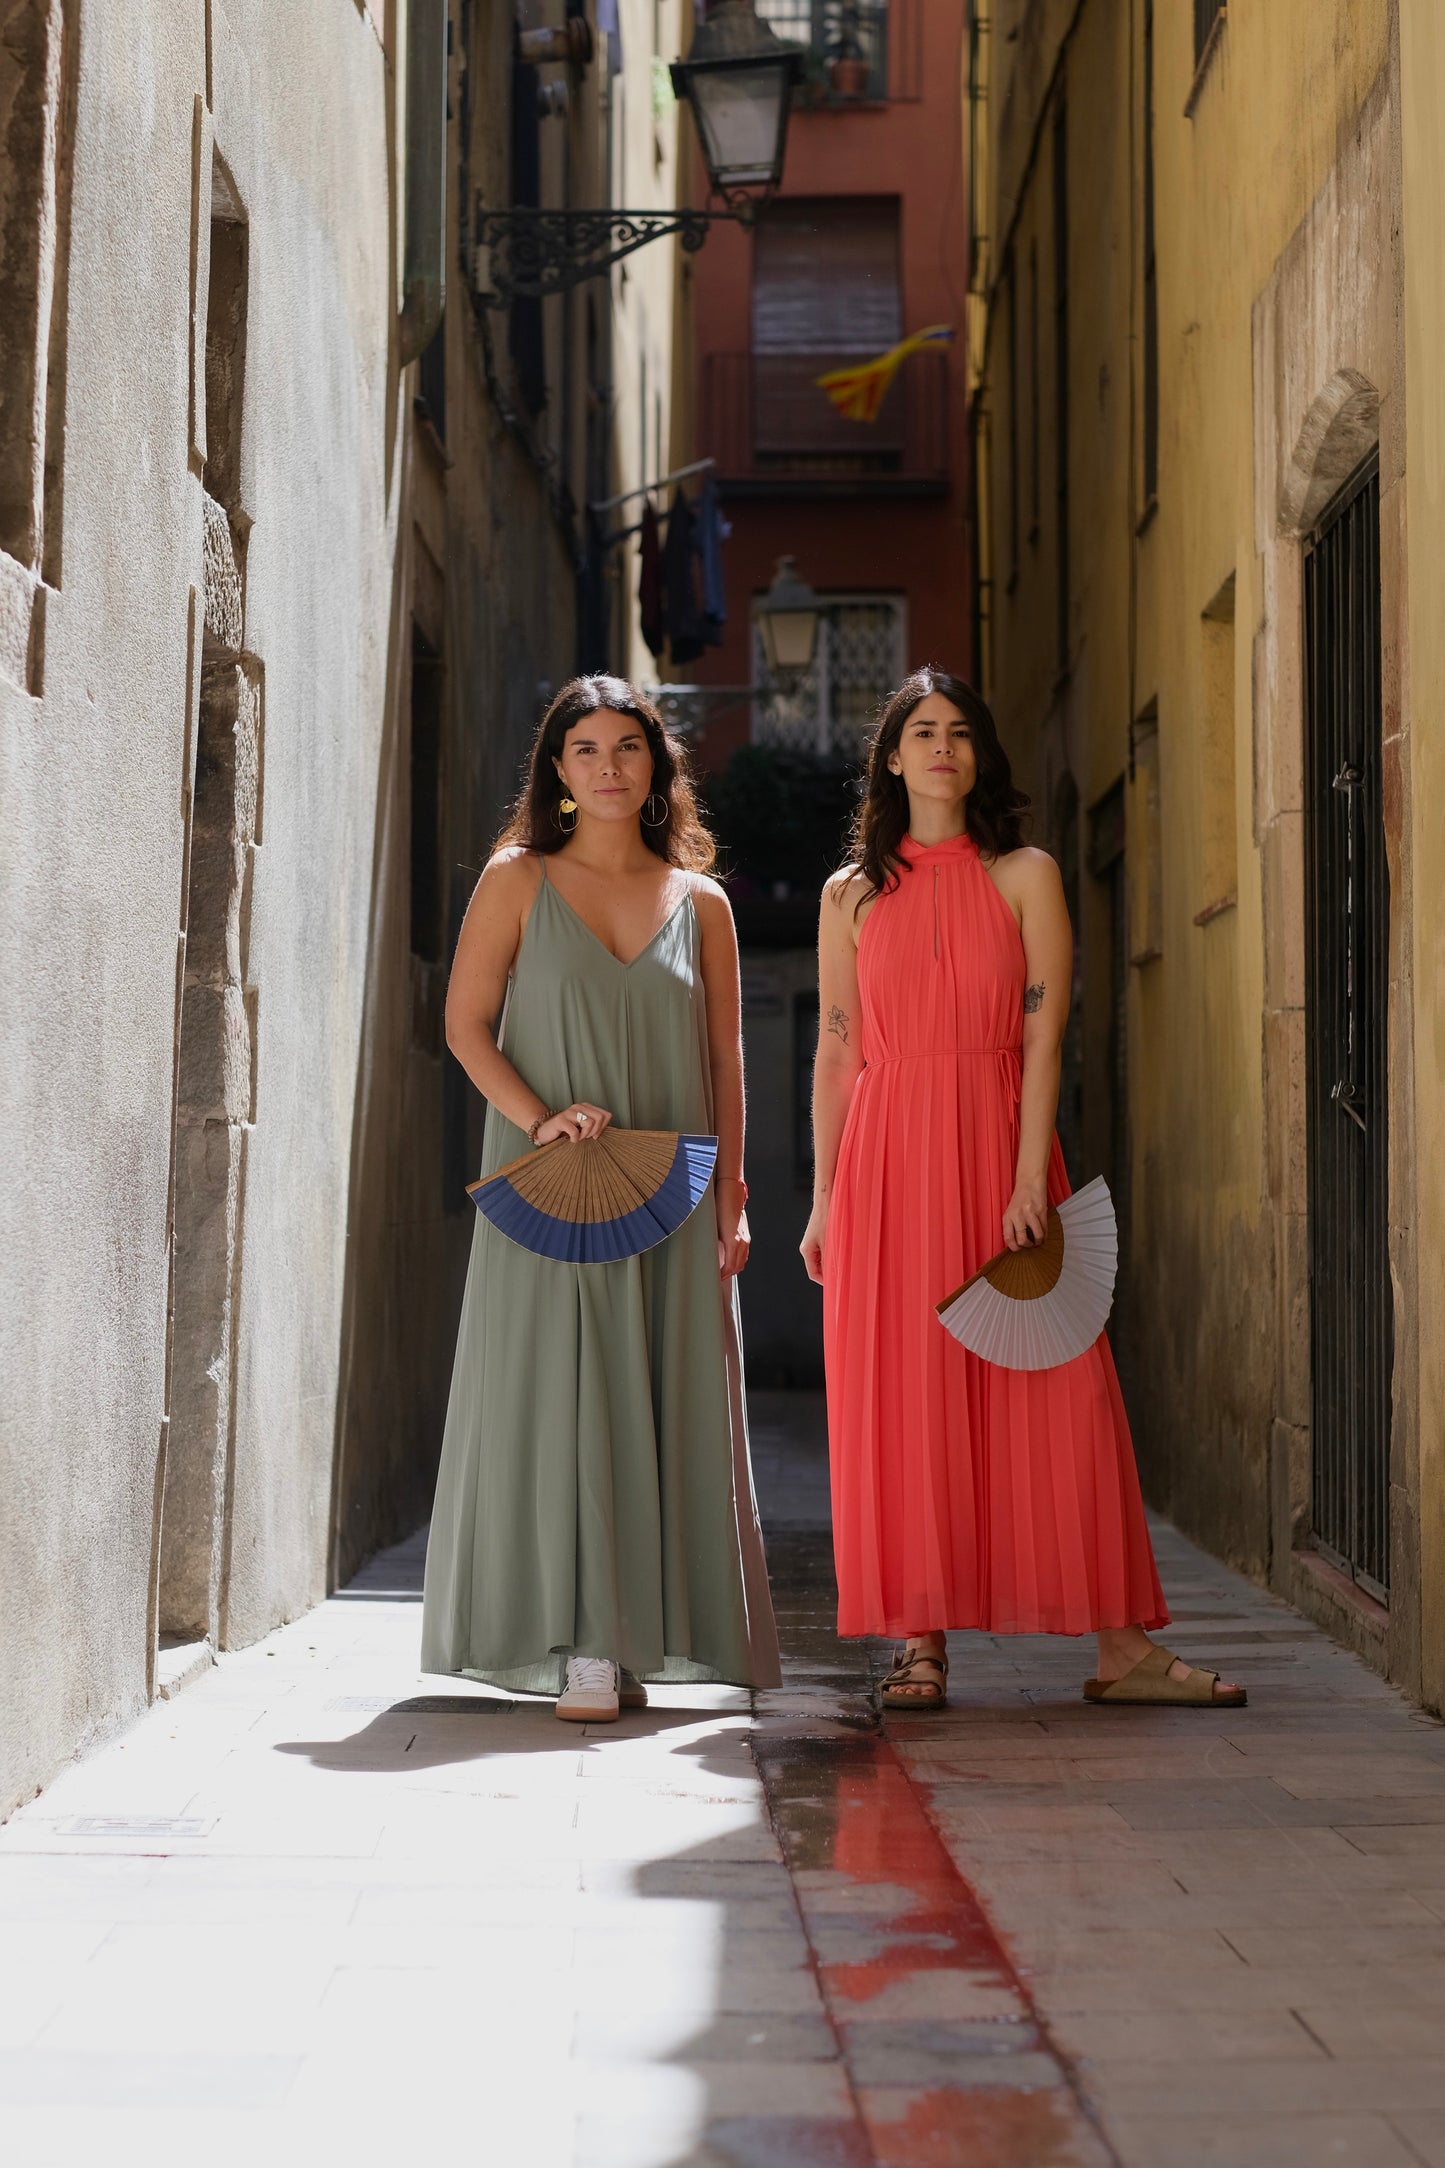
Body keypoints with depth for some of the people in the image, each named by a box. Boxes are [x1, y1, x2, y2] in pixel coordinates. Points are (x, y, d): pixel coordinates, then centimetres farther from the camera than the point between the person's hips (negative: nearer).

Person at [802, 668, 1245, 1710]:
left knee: (1050, 1387, -4)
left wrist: (1028, 1182, -12)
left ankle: (1121, 1642, -3)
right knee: (901, 1393, -1)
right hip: (887, 1157, 2)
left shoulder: (1025, 876, 6)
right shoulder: (853, 894, 11)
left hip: (998, 1148, -1)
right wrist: (824, 1196, 5)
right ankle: (922, 1642, 5)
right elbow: (836, 1052, 11)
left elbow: (1043, 1039, -2)